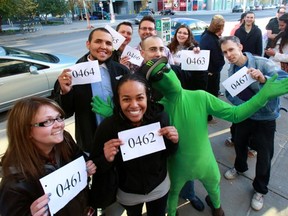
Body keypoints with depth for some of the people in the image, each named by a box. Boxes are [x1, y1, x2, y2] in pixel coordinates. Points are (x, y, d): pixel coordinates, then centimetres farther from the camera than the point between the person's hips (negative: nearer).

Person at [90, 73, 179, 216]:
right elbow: (97, 167, -15)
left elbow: (167, 153, -6)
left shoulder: (160, 117, -23)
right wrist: (106, 159, -36)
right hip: (128, 193, 0)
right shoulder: (107, 127, -29)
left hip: (159, 187, 1)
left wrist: (173, 142, -26)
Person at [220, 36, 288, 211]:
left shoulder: (262, 63, -24)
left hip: (266, 118, -4)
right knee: (239, 144, 23)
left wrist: (264, 79, -52)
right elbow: (230, 94, 2)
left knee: (264, 155, 7)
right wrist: (246, 106, -15)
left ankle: (260, 190, 31)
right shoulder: (231, 70, -5)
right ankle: (240, 167, 54)